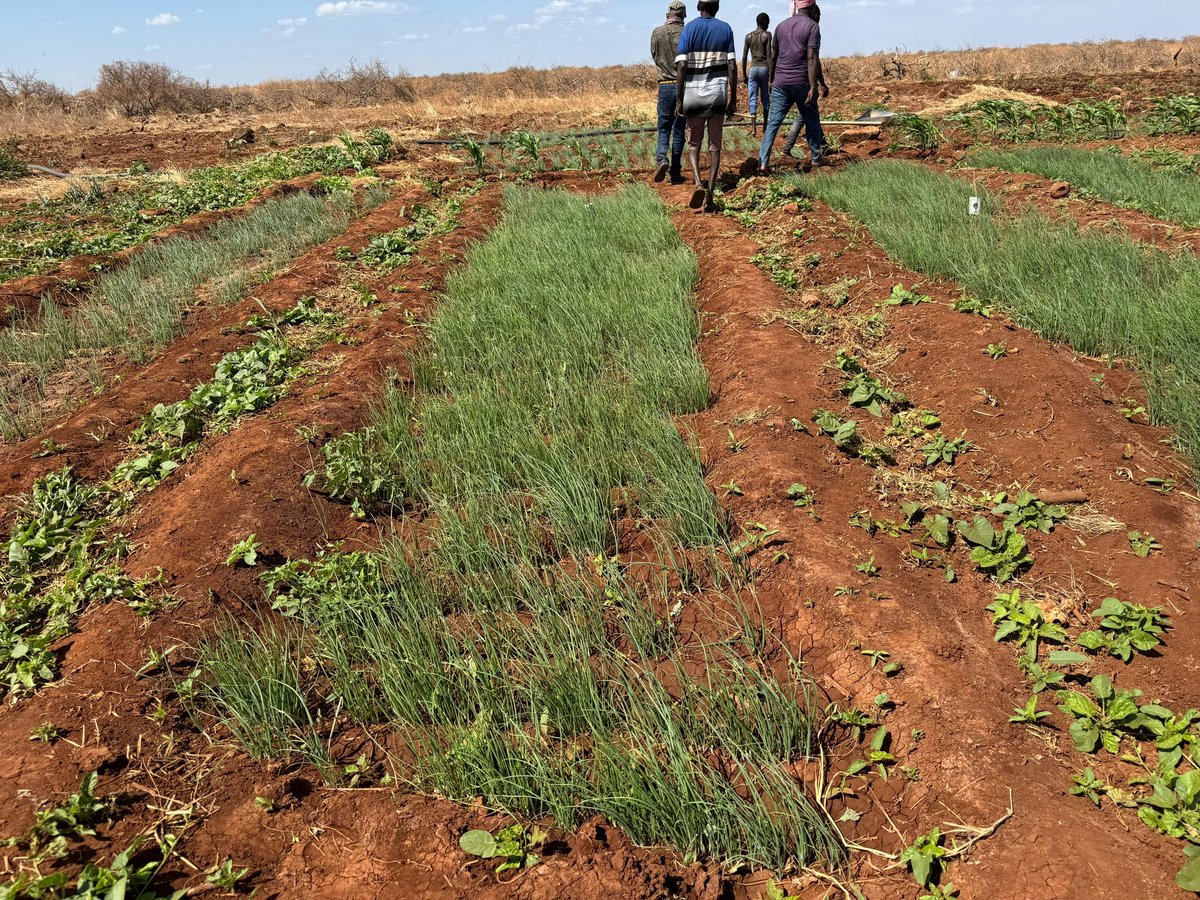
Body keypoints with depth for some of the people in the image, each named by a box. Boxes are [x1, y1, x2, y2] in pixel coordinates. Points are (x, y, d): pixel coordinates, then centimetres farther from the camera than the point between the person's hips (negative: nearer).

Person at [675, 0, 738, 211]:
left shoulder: (690, 28, -1)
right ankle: (710, 194, 1)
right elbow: (732, 67, -2)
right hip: (718, 92, 1)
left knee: (693, 144, 12)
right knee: (715, 146, 8)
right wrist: (733, 99, 4)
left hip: (693, 93, -1)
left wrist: (679, 100, -3)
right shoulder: (725, 29, 3)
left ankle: (698, 183, -12)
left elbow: (681, 66, -8)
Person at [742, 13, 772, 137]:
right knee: (765, 98, 12)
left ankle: (754, 128, -14)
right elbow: (768, 55, -11)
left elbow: (744, 57, 6)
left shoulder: (748, 36, 7)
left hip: (753, 69, 2)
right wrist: (771, 73, -9)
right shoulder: (767, 35, -4)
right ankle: (765, 125, 22)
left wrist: (744, 74, 12)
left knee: (752, 99, -2)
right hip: (764, 68, -2)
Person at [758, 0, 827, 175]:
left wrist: (772, 80, 24)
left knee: (773, 122, -2)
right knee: (811, 120, 14)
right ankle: (817, 157, 24)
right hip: (802, 82, -4)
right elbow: (812, 59, -13)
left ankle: (763, 162, -13)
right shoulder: (812, 26, -5)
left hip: (780, 82, 4)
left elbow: (773, 57, 14)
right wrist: (813, 87, -15)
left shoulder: (781, 26, 10)